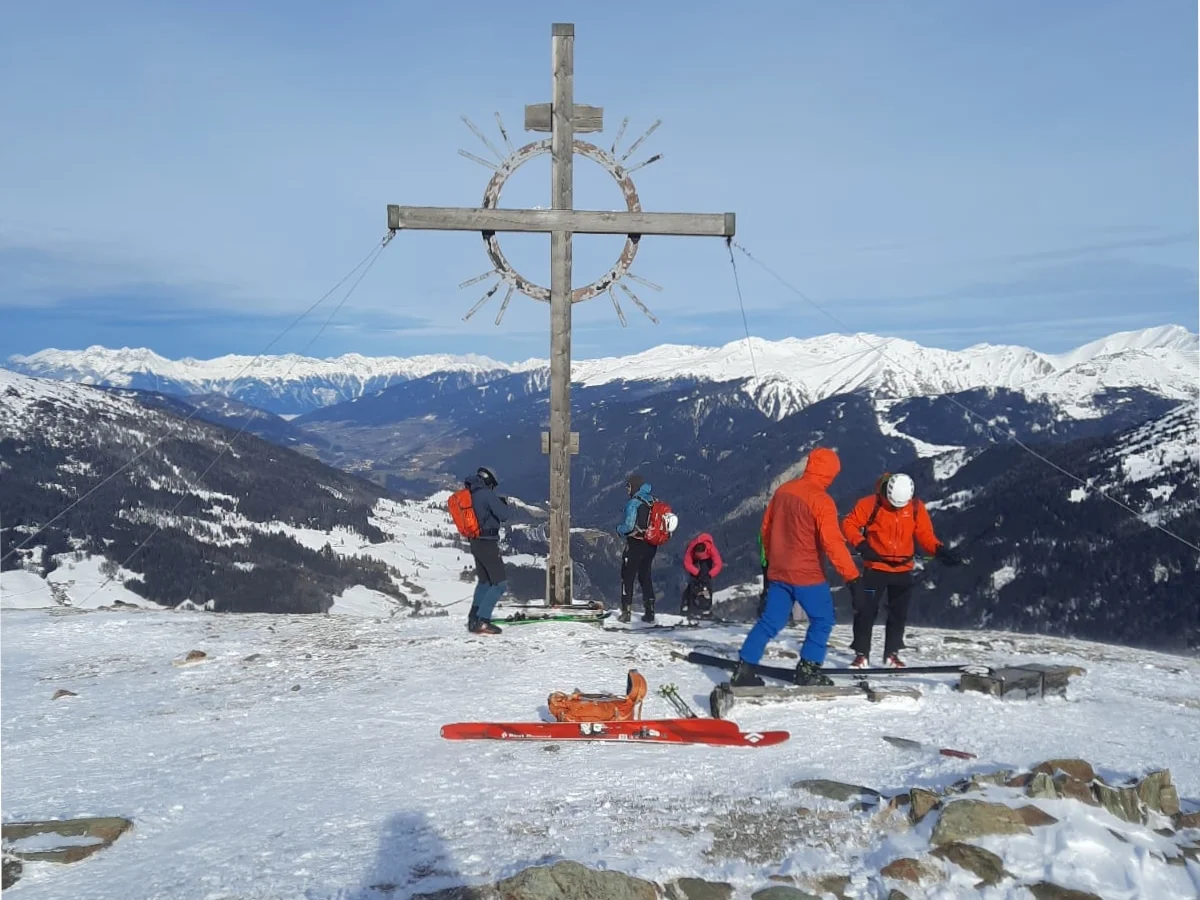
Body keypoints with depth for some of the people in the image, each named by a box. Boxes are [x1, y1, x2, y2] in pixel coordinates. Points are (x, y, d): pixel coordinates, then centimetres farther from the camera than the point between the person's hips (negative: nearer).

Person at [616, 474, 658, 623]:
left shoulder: (634, 503, -16)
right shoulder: (655, 503, 5)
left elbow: (628, 526, -20)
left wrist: (619, 529, 0)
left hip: (635, 545, -6)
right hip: (651, 546, 6)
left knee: (627, 578, 5)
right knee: (645, 577, 17)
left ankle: (626, 611, 4)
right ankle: (649, 611, 16)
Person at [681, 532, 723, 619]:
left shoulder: (711, 549, -39)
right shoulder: (691, 549, -39)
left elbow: (718, 565, -38)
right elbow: (687, 563, -33)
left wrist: (709, 575, -49)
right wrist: (697, 572, -43)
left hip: (707, 560, 0)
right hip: (694, 560, 0)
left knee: (706, 582, -14)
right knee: (693, 581, -14)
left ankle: (707, 608, -10)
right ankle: (686, 604, -2)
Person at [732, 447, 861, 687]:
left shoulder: (783, 490, 5)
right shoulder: (821, 500, -15)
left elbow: (766, 529, 14)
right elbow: (833, 543, -19)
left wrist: (770, 561, 27)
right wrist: (852, 577, -16)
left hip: (778, 571, 7)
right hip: (807, 575, -6)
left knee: (770, 621, 12)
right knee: (822, 620, 10)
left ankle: (744, 668, 8)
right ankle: (808, 670, 8)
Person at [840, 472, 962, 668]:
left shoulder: (916, 507, -3)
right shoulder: (871, 503, -13)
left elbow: (925, 534, -2)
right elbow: (849, 524, -8)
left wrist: (940, 550, -20)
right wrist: (861, 545, -23)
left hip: (903, 570, 3)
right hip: (875, 567, -3)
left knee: (899, 613, 11)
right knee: (866, 611, -4)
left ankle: (892, 653, 24)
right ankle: (862, 654, 6)